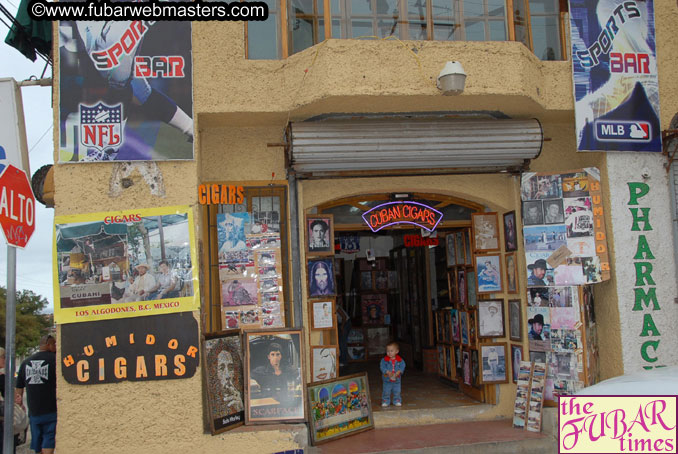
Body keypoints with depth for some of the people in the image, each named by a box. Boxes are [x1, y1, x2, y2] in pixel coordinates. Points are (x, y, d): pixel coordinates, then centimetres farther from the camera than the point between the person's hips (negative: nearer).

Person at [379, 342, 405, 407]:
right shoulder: (384, 359, -9)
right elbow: (382, 367, -15)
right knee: (386, 392, 5)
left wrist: (398, 373, -24)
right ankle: (385, 401, 20)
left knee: (397, 392, 9)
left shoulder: (400, 360, -6)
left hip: (397, 380, 1)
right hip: (387, 380, -1)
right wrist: (388, 372, -26)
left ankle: (397, 401, 25)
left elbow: (402, 367, -8)